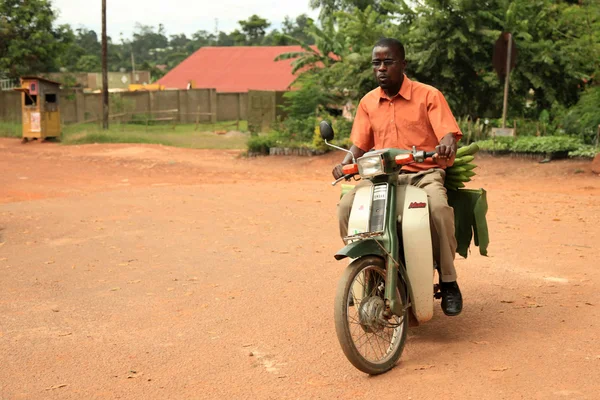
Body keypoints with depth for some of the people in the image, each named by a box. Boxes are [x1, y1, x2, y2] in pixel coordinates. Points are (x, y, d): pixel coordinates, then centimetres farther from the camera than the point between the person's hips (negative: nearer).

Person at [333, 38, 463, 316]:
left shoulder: (429, 95, 1)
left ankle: (448, 282, -18)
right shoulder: (368, 102, 13)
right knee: (346, 206, -24)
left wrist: (446, 145, -33)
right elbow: (360, 143, 11)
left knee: (439, 208, -36)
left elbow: (449, 133, -8)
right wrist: (346, 163, -11)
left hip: (423, 173, -3)